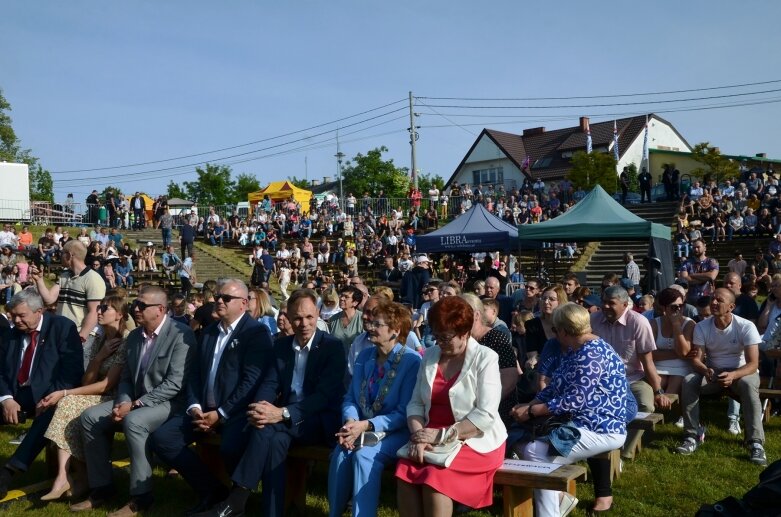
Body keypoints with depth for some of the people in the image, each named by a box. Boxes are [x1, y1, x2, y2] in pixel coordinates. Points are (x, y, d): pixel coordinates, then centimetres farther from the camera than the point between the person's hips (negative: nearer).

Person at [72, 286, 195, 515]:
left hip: (170, 403, -8)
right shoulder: (134, 336, 11)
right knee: (90, 417, -6)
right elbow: (126, 377, 13)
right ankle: (101, 487, 4)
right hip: (135, 402, 8)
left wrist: (136, 404, -22)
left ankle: (140, 496, -21)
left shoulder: (181, 334, -15)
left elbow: (175, 383, -21)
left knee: (134, 421, -34)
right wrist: (124, 402, -8)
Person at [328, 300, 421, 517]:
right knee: (341, 451, -25)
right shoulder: (364, 356, 7)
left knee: (364, 454, -32)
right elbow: (350, 397, 8)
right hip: (362, 427, 5)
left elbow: (404, 413, -14)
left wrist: (367, 425, -23)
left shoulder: (412, 361, -12)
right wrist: (350, 422, -14)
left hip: (396, 432, -5)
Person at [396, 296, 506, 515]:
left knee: (434, 478, -29)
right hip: (433, 439, 4)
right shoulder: (430, 355, 9)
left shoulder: (485, 358, -7)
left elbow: (485, 415, -16)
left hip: (475, 442, -4)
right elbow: (415, 403, 7)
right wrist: (419, 436, -12)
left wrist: (442, 435, -20)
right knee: (404, 474, -24)